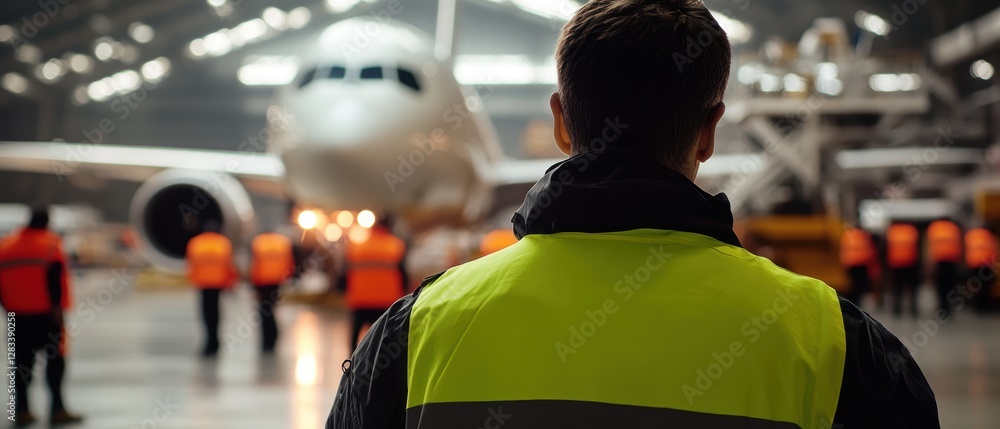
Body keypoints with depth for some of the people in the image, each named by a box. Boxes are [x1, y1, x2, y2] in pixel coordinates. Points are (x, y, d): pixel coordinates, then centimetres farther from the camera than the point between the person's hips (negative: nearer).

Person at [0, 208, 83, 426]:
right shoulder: (51, 243, -4)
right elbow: (55, 277, -16)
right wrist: (58, 306, -14)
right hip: (45, 313, -5)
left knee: (23, 362, 10)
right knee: (55, 358, -1)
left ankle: (22, 410, 8)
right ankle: (57, 408, -7)